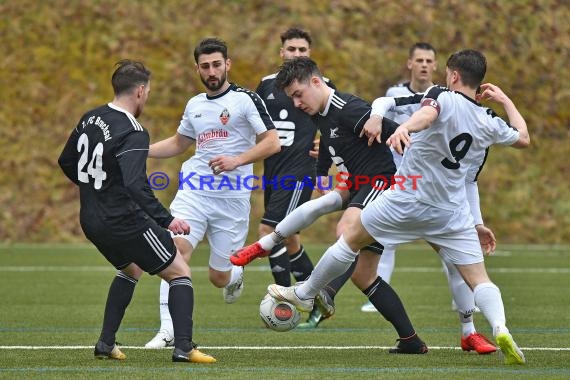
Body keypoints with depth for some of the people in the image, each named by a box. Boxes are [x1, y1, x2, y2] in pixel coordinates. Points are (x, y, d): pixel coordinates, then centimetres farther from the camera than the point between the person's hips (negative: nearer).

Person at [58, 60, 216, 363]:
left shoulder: (90, 119, 5)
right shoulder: (133, 134, -21)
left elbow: (67, 162, 17)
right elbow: (136, 186, -32)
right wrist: (166, 220, -30)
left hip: (92, 221, 8)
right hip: (125, 222, -8)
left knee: (131, 269, 31)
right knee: (179, 272, 5)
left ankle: (106, 343, 26)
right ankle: (183, 347, -6)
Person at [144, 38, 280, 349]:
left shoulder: (245, 99, -3)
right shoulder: (194, 105, 14)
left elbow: (272, 143, -8)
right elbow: (179, 143, 31)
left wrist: (236, 160, -22)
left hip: (233, 197, -3)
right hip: (194, 191, 3)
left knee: (219, 277, 3)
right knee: (175, 248, -22)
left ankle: (236, 273, 43)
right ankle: (168, 329, -21)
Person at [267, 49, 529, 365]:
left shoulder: (443, 97, -11)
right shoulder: (490, 123, 2)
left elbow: (427, 114, -36)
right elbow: (523, 138, 21)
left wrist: (404, 127, -56)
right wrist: (505, 100, 29)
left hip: (407, 200, -3)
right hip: (451, 214, 3)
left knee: (350, 240, 17)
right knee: (479, 279, 2)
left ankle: (304, 294, 31)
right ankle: (500, 328, -26)